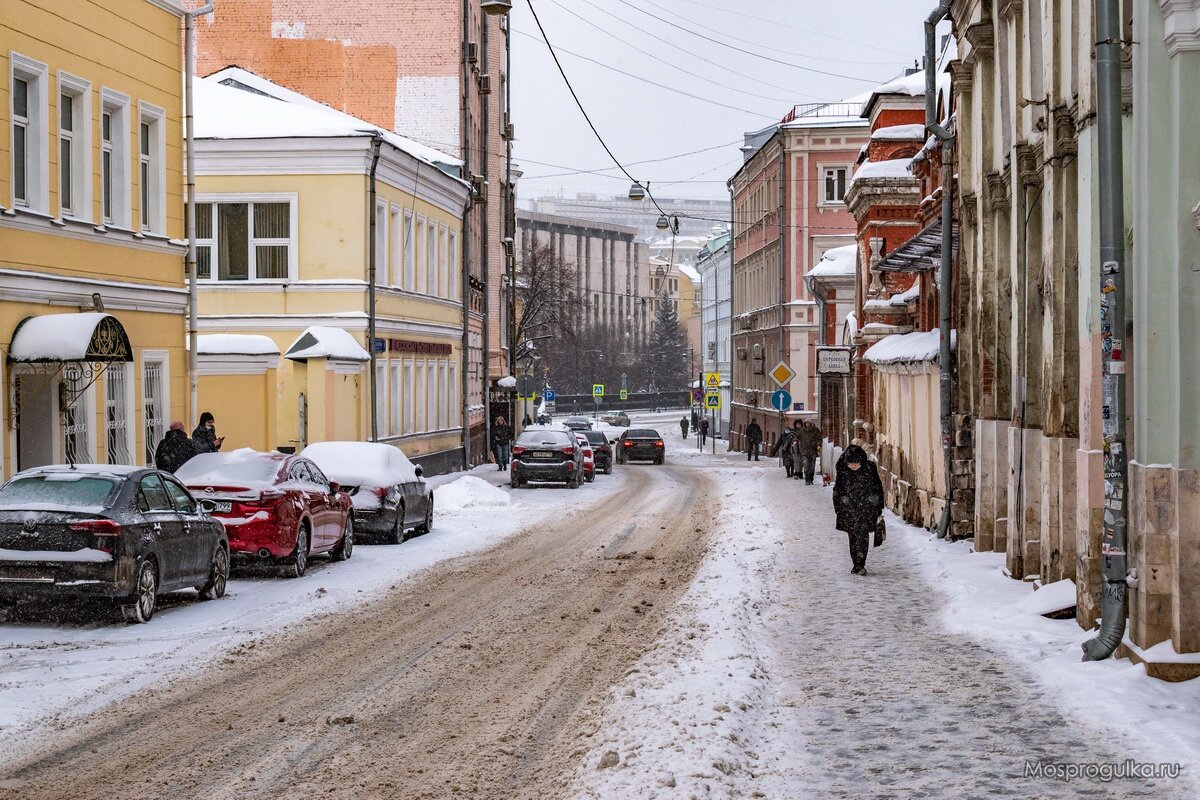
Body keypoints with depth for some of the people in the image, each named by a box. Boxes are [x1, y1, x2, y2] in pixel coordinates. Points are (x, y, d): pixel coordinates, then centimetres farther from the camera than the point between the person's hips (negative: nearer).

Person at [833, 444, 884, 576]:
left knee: (862, 536, -11)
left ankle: (860, 565, -11)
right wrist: (838, 509, 9)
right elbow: (837, 490, 10)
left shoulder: (870, 469, -7)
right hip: (848, 509, 2)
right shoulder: (842, 471, -2)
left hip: (866, 509, -2)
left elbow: (878, 490, 1)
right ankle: (857, 565, 13)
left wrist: (878, 512, 1)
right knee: (853, 537, 5)